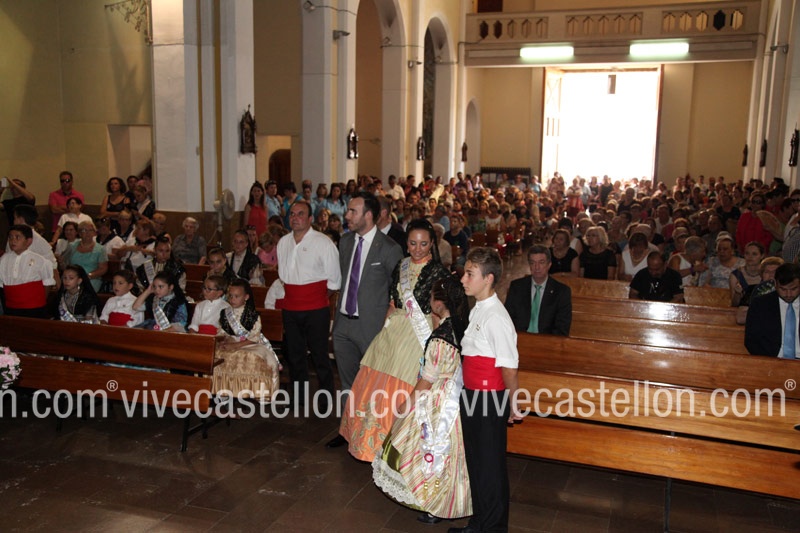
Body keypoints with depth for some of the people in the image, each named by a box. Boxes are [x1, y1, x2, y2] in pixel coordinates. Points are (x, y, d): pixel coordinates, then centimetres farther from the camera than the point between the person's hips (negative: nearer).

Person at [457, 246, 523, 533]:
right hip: (471, 395, 9)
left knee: (490, 465, 6)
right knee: (474, 461, 20)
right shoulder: (477, 310, 7)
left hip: (490, 399, -9)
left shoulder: (495, 317, -22)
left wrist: (512, 404, -12)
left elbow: (509, 366, -21)